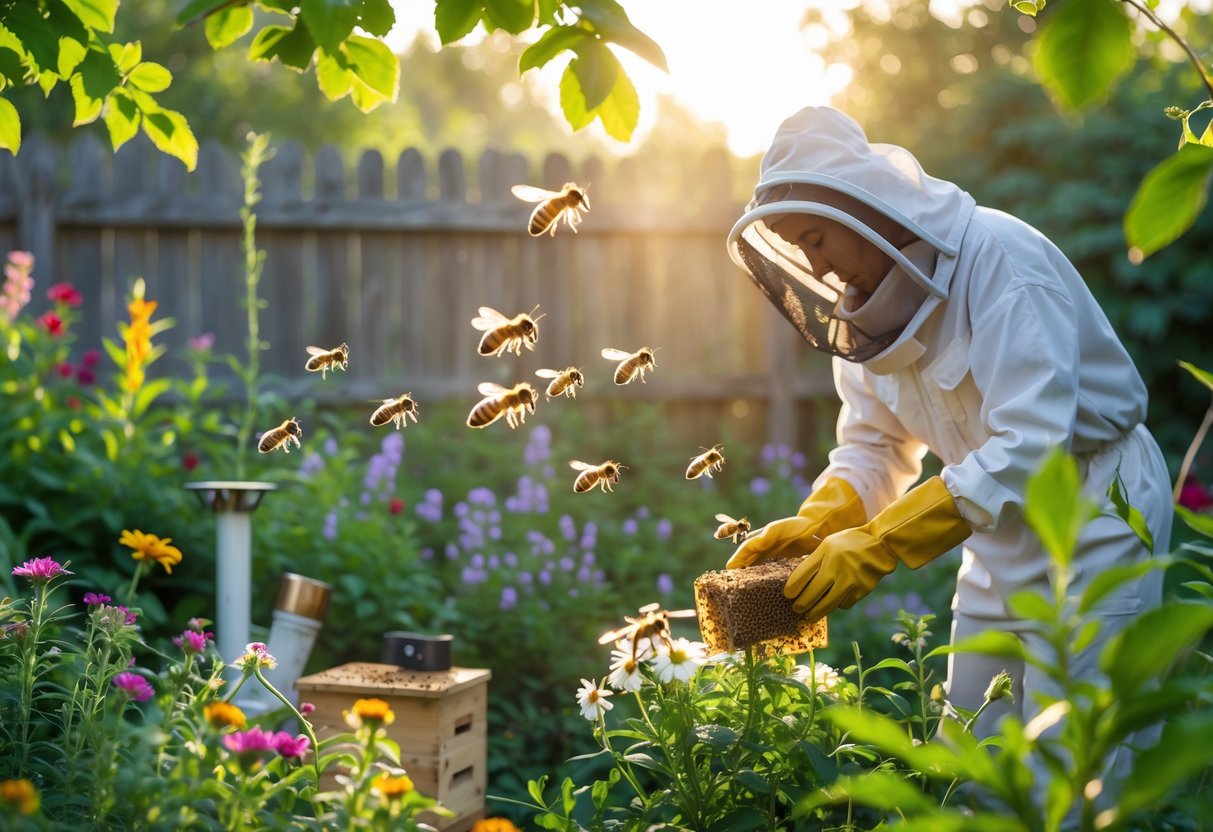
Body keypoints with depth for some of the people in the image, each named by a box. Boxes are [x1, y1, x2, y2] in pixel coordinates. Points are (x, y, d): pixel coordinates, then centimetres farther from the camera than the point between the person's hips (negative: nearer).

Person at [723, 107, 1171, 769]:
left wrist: (877, 546, -33)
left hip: (1093, 525, -7)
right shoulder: (868, 300, 2)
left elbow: (1031, 447, -31)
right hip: (1003, 539, 8)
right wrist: (814, 524, -13)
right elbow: (874, 445, 7)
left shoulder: (999, 260, -24)